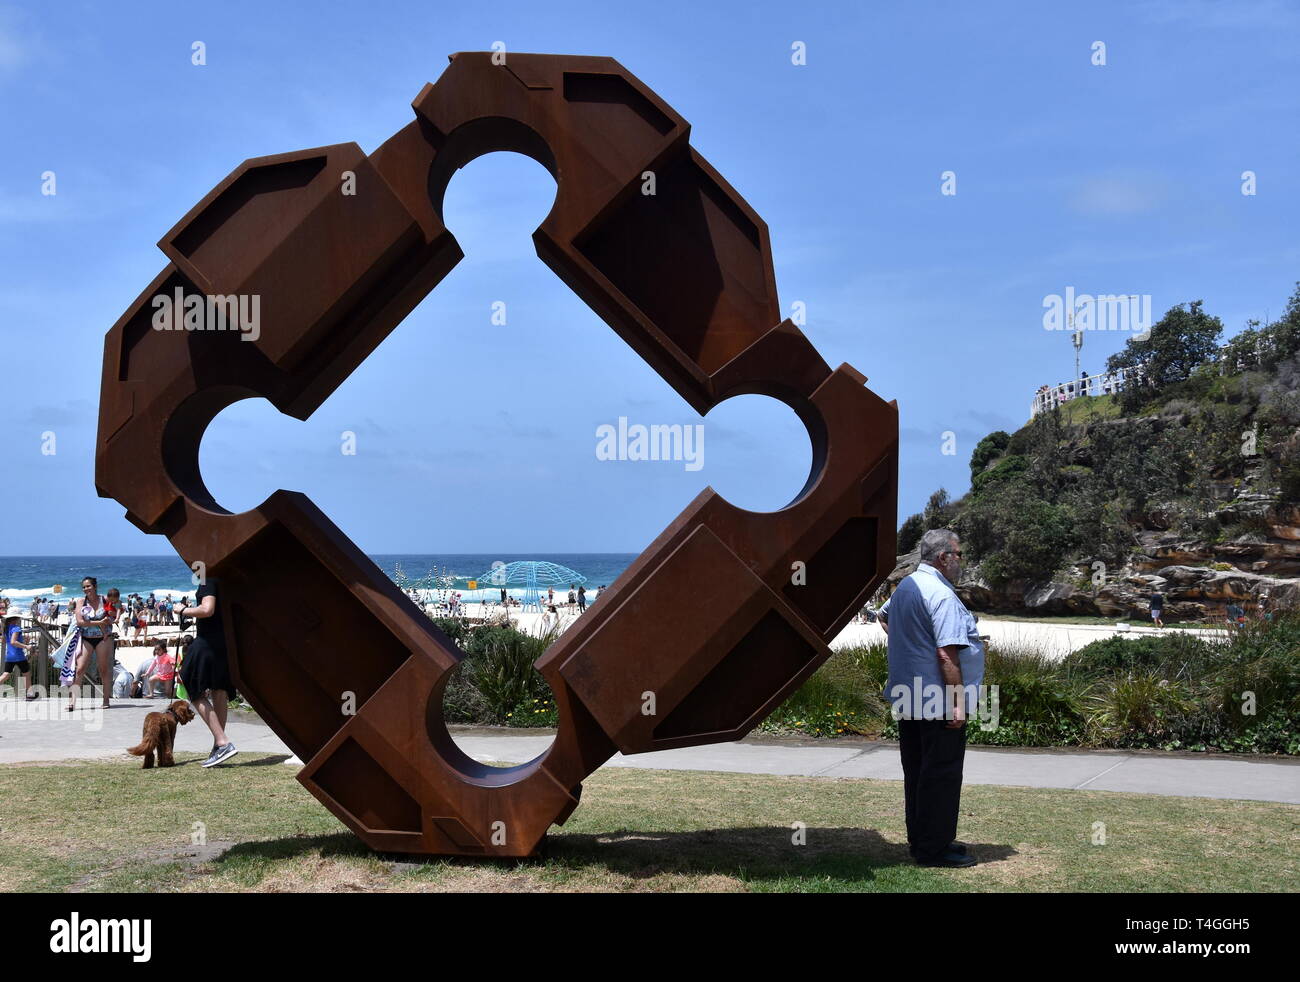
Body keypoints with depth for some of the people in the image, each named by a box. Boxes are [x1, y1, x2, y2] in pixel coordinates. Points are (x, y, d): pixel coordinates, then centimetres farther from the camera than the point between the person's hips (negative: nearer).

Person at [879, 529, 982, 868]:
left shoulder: (905, 586, 13)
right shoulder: (942, 595, -18)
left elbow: (883, 615, 34)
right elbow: (947, 653, -23)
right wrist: (958, 703, -21)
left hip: (907, 699, 10)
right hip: (939, 703, -10)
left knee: (917, 772, 16)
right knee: (942, 774, -2)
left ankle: (919, 840, 25)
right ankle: (934, 848, 3)